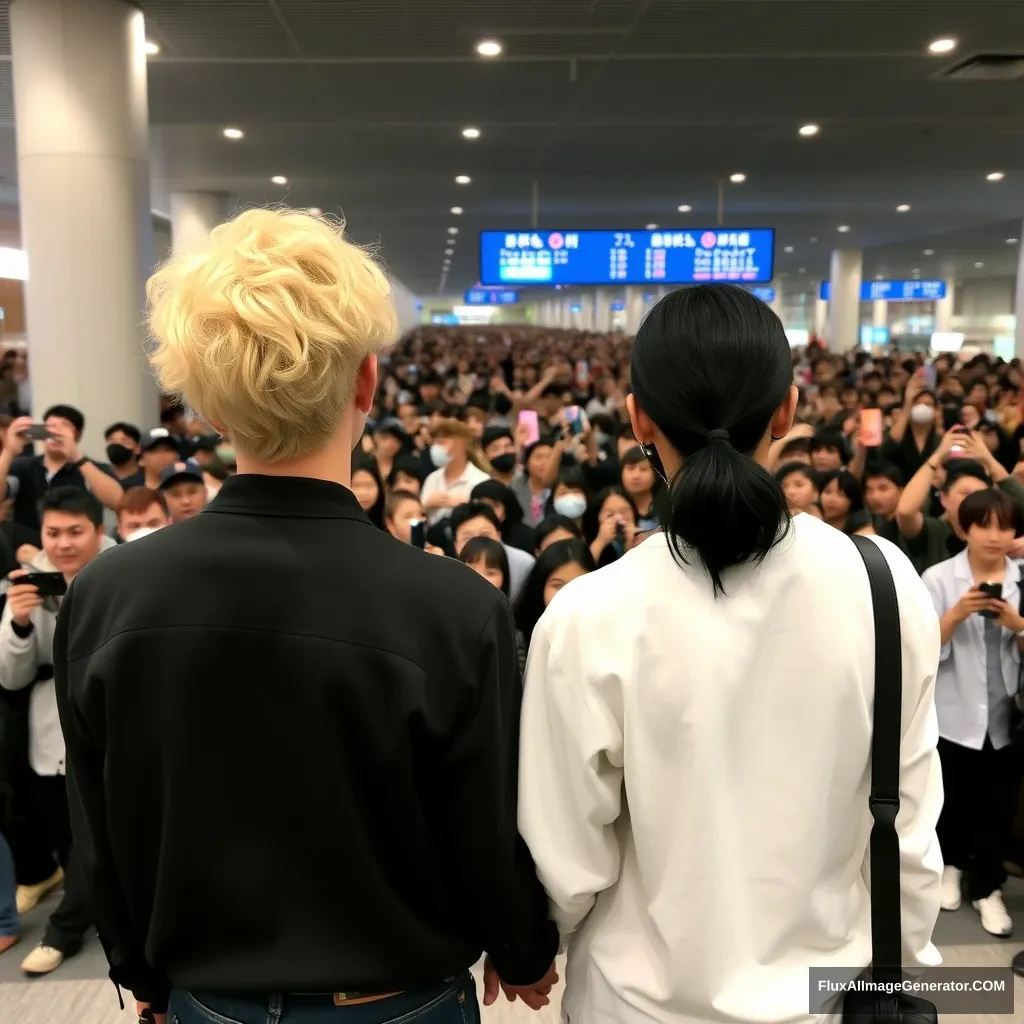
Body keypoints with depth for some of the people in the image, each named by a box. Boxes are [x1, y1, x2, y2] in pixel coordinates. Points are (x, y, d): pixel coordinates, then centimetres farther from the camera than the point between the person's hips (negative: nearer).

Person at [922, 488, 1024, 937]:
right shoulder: (939, 577, -6)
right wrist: (957, 614, -23)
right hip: (954, 713, -1)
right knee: (953, 799, 13)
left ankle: (988, 887, 25)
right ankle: (952, 865, 39)